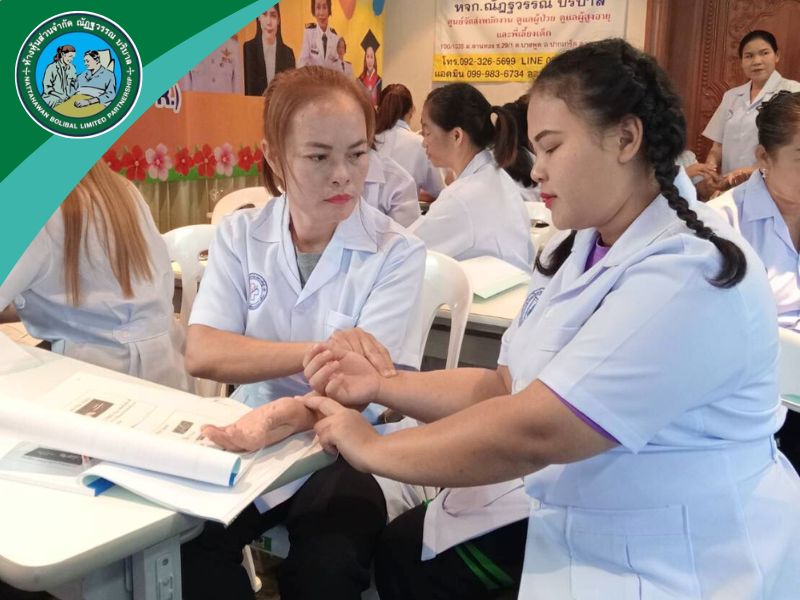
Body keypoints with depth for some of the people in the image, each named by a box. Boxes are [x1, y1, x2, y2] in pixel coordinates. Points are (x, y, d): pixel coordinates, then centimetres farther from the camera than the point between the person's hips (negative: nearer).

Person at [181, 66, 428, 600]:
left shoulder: (397, 252, -9)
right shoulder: (240, 236, -1)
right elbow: (202, 352, -14)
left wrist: (296, 414, -42)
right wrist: (320, 351, -29)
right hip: (256, 438, 2)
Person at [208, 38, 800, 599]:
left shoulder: (691, 274, -25)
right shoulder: (576, 250, 5)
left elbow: (530, 433, -28)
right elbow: (508, 387, 6)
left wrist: (371, 448, -16)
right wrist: (381, 384, -4)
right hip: (576, 523, 7)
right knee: (404, 548, 5)